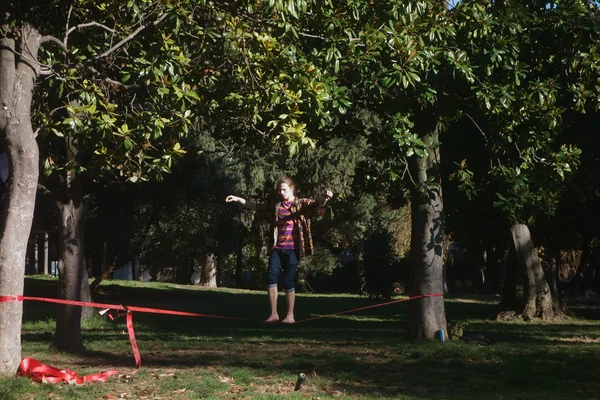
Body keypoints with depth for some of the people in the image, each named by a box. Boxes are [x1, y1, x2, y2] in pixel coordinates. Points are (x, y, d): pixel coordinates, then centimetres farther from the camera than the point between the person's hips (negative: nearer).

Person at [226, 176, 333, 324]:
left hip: (293, 249, -4)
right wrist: (238, 199, 24)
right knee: (271, 276, -10)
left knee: (288, 280, -4)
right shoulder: (276, 207, 16)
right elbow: (258, 208, 26)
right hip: (277, 248, 4)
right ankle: (274, 314, -4)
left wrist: (325, 197, -38)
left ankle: (290, 315, 7)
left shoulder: (302, 204, 2)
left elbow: (317, 204, -15)